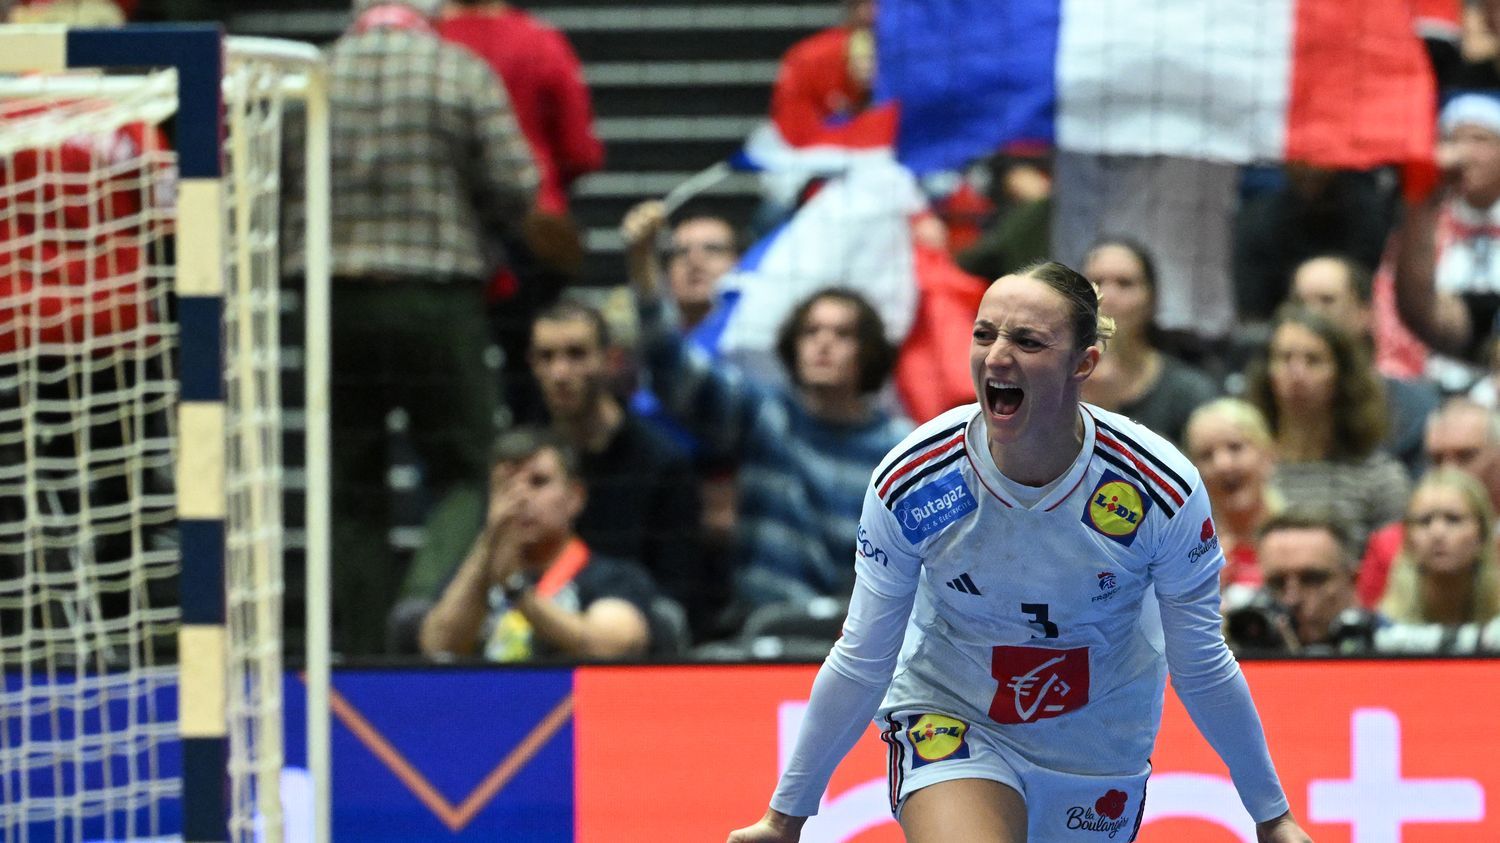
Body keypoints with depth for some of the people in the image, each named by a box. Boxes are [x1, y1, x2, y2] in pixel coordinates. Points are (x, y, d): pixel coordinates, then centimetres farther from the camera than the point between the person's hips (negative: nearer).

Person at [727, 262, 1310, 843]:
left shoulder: (1163, 491, -21)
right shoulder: (909, 485, -20)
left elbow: (1204, 669, -6)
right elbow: (860, 663, -6)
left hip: (1102, 740, 2)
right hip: (950, 720, -2)